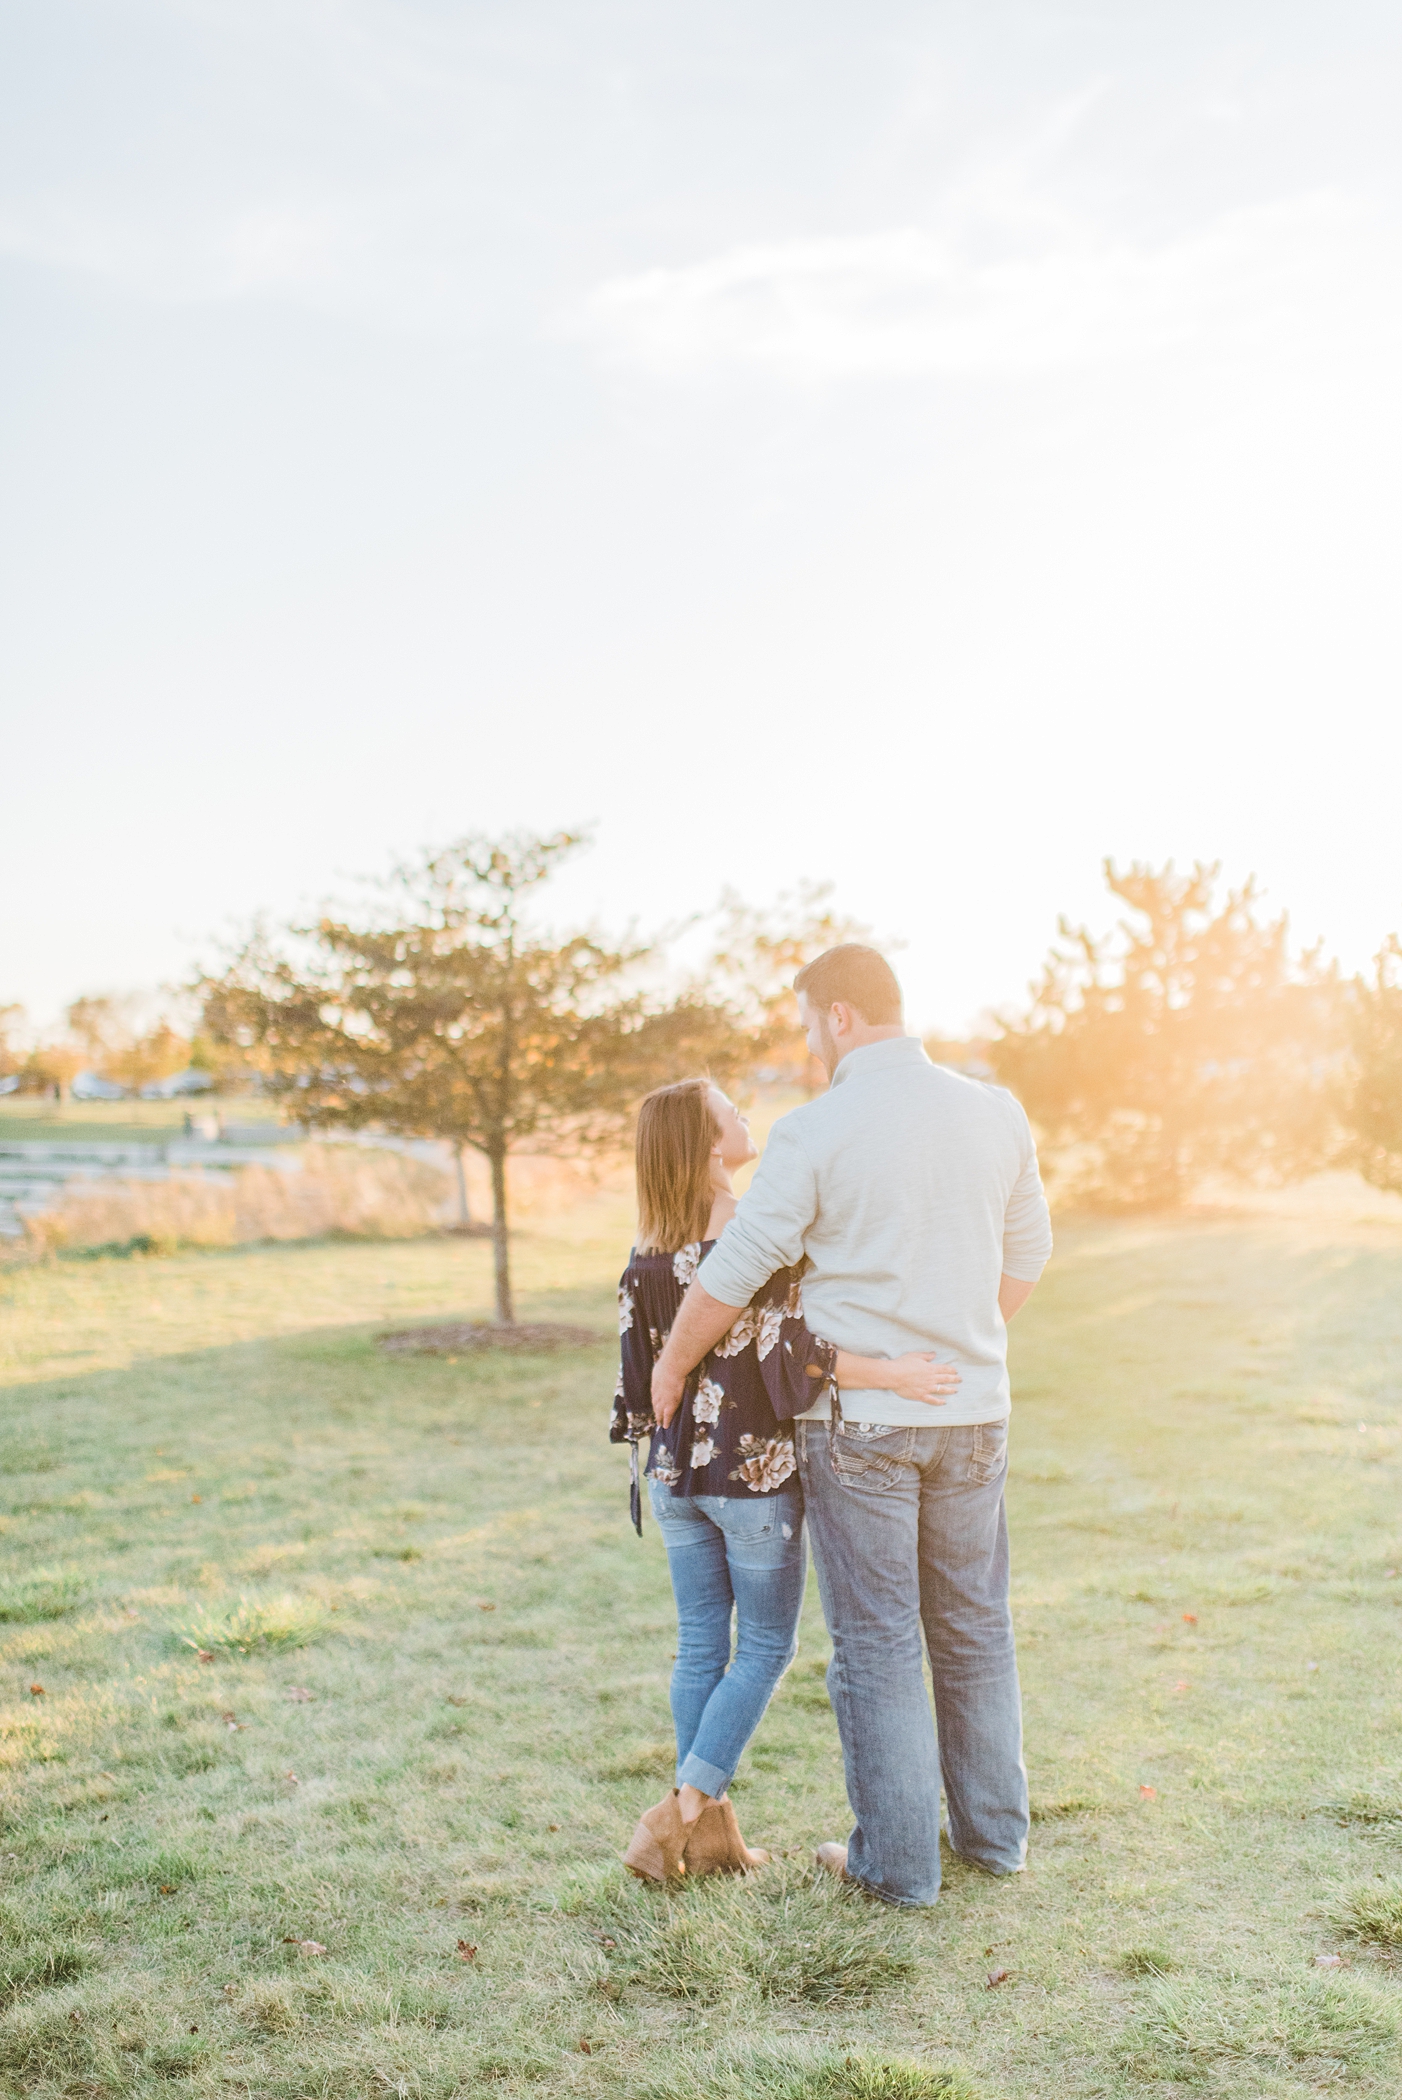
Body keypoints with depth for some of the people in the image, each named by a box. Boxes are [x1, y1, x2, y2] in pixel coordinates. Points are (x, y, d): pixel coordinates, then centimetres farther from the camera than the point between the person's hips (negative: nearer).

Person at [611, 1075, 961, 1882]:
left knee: (700, 1646, 14)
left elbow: (637, 1369, 7)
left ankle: (707, 1825, 21)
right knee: (766, 1647, 10)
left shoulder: (648, 1251, 1)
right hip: (755, 1473, -6)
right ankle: (688, 1809, 6)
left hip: (677, 1475, 6)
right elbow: (787, 1351, -24)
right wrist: (893, 1374, -20)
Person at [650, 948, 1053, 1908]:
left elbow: (735, 1271, -10)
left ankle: (899, 1858, 16)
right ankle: (994, 1829, 30)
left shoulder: (817, 1130, -14)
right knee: (975, 1624, 18)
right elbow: (1027, 1253, 12)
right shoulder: (997, 1114, 1)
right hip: (973, 1413, 5)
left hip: (858, 1416, -5)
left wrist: (672, 1365, 6)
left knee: (877, 1641, 6)